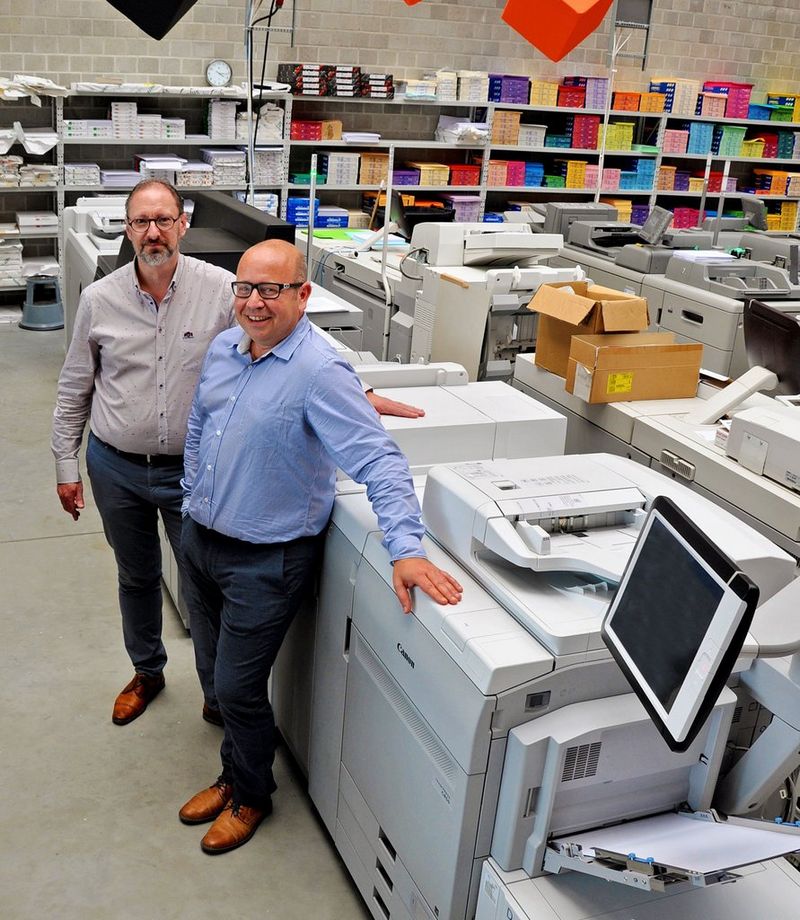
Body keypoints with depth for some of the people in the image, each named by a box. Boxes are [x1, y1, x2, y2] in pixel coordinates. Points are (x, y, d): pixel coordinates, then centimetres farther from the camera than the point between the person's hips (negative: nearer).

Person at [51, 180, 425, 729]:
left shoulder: (220, 288, -13)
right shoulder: (100, 299, -6)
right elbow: (74, 390, 4)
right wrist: (67, 466, 4)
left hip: (191, 468, -2)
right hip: (116, 468, 2)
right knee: (136, 578, 21)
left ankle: (219, 699, 26)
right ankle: (147, 672, 45)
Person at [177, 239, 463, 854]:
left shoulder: (319, 372, -23)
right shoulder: (223, 348, 1)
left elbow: (380, 460, -30)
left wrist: (407, 549, -40)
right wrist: (195, 500, 16)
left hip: (265, 560, -7)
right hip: (201, 538, 7)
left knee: (239, 687, 5)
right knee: (227, 669, 23)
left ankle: (251, 795, 33)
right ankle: (234, 773, 46)